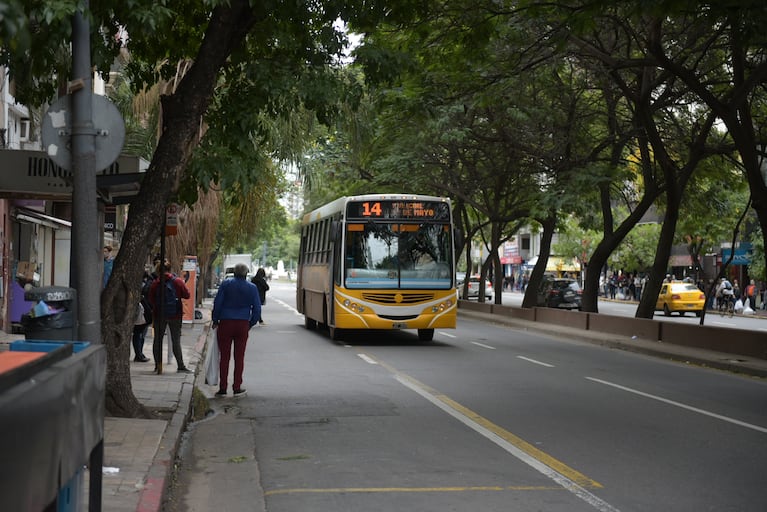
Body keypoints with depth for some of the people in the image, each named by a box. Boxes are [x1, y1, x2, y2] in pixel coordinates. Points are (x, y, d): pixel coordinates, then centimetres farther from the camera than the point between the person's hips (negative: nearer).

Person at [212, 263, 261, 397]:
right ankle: (237, 388, 10)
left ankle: (223, 388, 6)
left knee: (224, 357, 5)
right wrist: (251, 323, 15)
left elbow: (217, 303, -3)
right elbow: (257, 308, 4)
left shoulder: (226, 284, -2)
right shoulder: (252, 287, 3)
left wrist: (215, 320, 7)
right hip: (243, 324, 1)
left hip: (226, 323, -1)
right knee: (239, 357, 8)